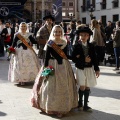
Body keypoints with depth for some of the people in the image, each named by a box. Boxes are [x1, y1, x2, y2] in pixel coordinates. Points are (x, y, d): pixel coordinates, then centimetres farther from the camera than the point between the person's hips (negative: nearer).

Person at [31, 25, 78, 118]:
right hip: (52, 65, -3)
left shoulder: (64, 43, 5)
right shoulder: (50, 43, -4)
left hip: (64, 66, 3)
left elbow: (65, 55, 9)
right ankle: (52, 107, 12)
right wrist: (46, 67, -12)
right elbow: (47, 56, -5)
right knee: (51, 86, 0)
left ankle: (63, 106, 21)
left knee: (64, 87, 8)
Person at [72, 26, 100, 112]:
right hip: (80, 69, -3)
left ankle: (85, 105, 18)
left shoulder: (91, 46, 3)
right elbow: (74, 59, -10)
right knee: (82, 87, -7)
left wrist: (96, 69, 4)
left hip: (89, 69, 3)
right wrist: (84, 60, -17)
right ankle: (80, 103, 15)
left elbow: (94, 58, 5)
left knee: (87, 87, 7)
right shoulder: (77, 46, -6)